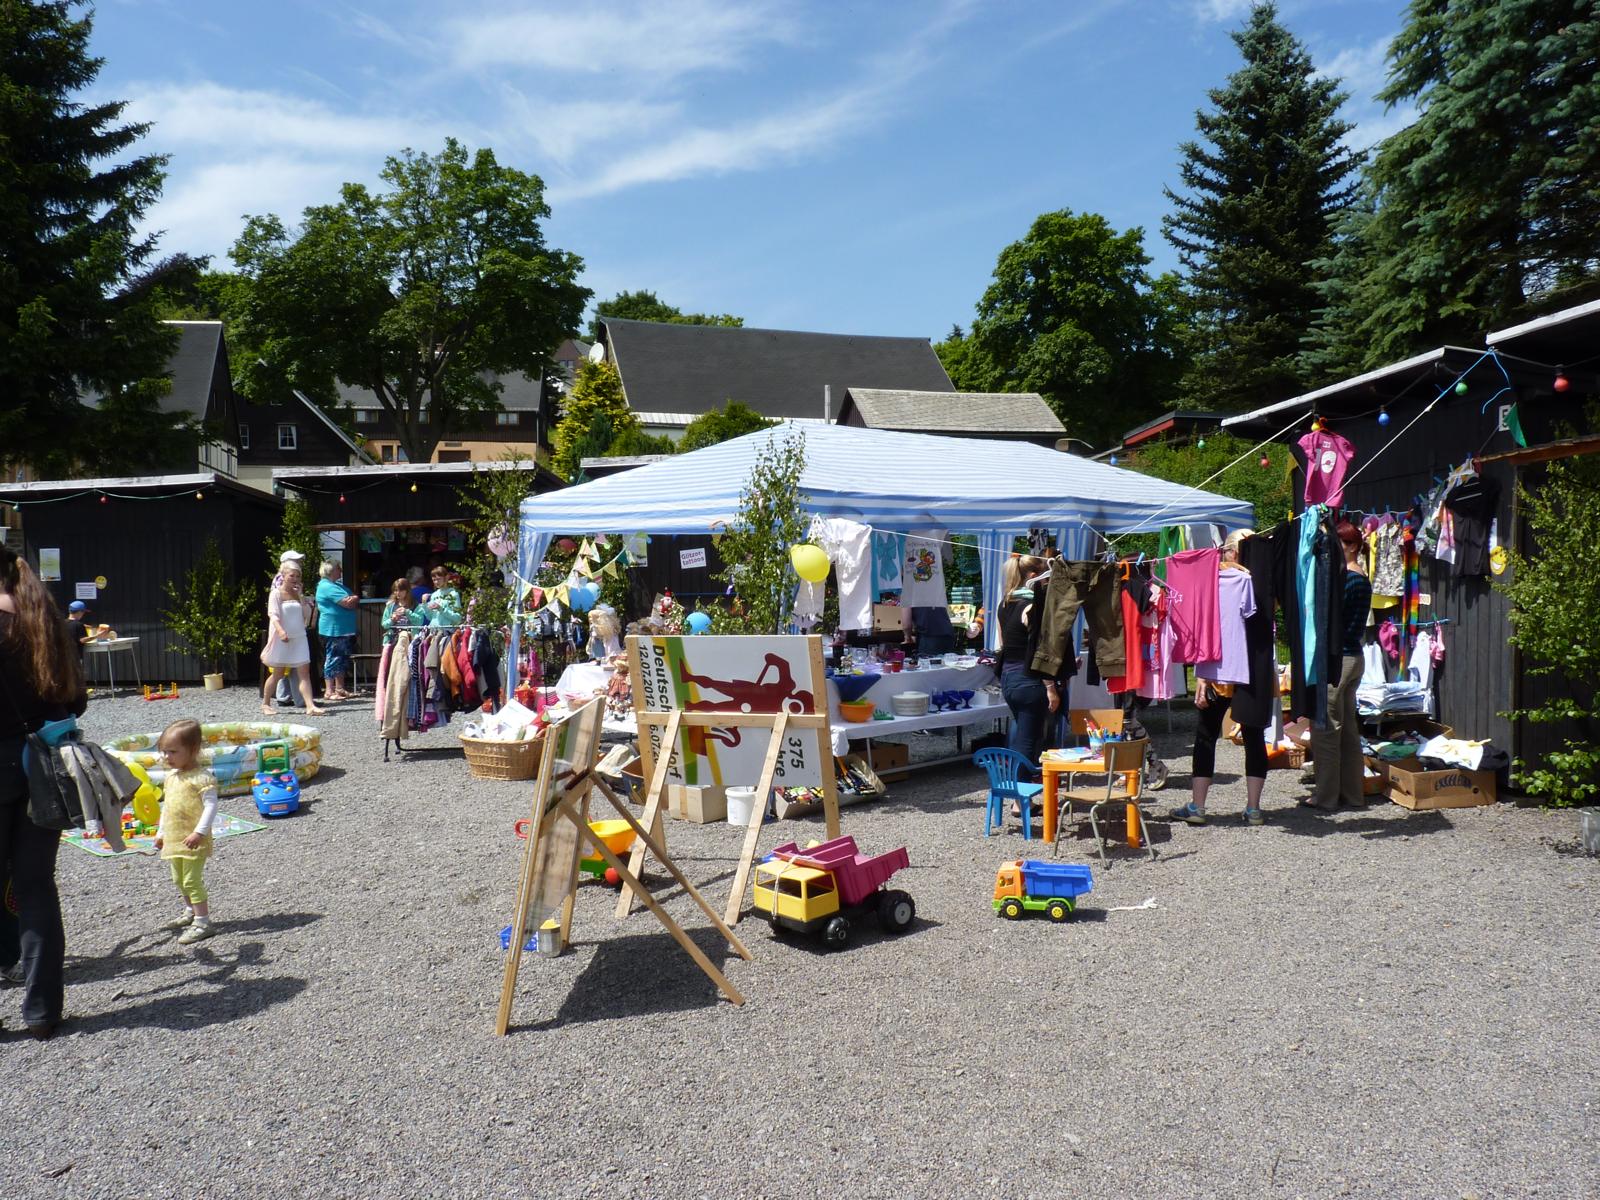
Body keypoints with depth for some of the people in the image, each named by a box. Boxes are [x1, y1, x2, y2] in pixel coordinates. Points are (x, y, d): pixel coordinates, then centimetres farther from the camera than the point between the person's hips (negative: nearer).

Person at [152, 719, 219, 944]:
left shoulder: (201, 778, -17)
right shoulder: (170, 777, 10)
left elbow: (211, 806, -22)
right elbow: (167, 807, 21)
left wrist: (200, 832, -29)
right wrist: (161, 833, 23)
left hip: (194, 841, -9)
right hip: (174, 839, 9)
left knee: (192, 880, -9)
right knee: (180, 880, 20)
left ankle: (203, 922, -4)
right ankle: (190, 912, 37)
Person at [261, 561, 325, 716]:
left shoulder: (299, 594, 11)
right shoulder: (276, 593, -6)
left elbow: (307, 613, 3)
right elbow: (273, 615, -17)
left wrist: (300, 595, -5)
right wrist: (281, 631, -33)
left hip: (299, 638, 4)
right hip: (282, 638, -4)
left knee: (304, 672, -6)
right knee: (278, 673, 6)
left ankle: (310, 706, -13)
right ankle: (265, 703, 26)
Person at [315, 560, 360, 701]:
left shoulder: (338, 585, 19)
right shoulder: (327, 586, -14)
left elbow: (354, 600, 17)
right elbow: (348, 603, -20)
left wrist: (351, 599, -4)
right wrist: (352, 599, -1)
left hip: (344, 630, 10)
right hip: (333, 629, -10)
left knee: (343, 659, 13)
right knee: (333, 658, -7)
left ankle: (339, 689, 19)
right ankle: (329, 691, -4)